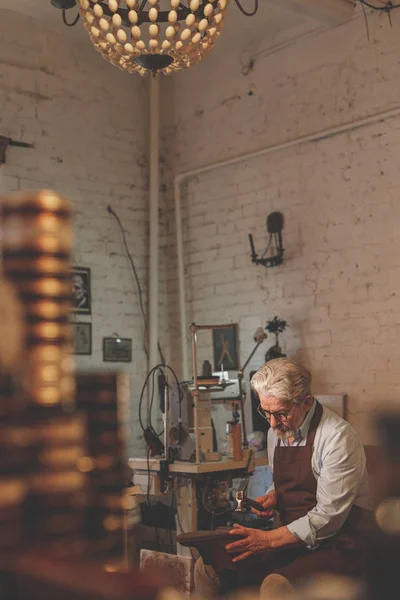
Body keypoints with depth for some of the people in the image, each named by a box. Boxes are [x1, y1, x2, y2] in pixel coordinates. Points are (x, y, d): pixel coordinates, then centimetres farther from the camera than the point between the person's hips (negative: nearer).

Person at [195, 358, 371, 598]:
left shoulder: (338, 436, -17)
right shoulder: (277, 431, 7)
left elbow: (328, 517, -20)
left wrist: (267, 539, -23)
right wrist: (273, 497, 1)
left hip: (335, 546, -7)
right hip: (292, 538, 7)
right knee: (208, 566, -10)